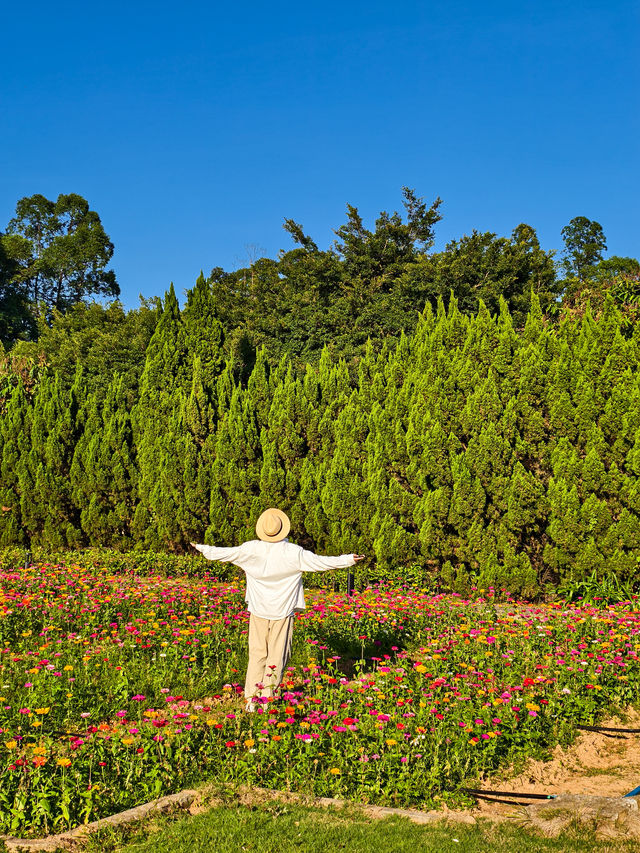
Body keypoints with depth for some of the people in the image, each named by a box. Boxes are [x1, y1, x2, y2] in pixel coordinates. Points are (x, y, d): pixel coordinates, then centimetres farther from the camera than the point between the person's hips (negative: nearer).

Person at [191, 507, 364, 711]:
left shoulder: (251, 549, -5)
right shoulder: (293, 552, -12)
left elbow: (225, 553, 6)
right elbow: (320, 562, -9)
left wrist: (202, 549, 23)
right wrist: (348, 559, 0)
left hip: (258, 610, 2)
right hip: (283, 610, -2)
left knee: (257, 653, 9)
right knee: (277, 656, 5)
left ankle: (251, 699, 9)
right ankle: (267, 699, 6)